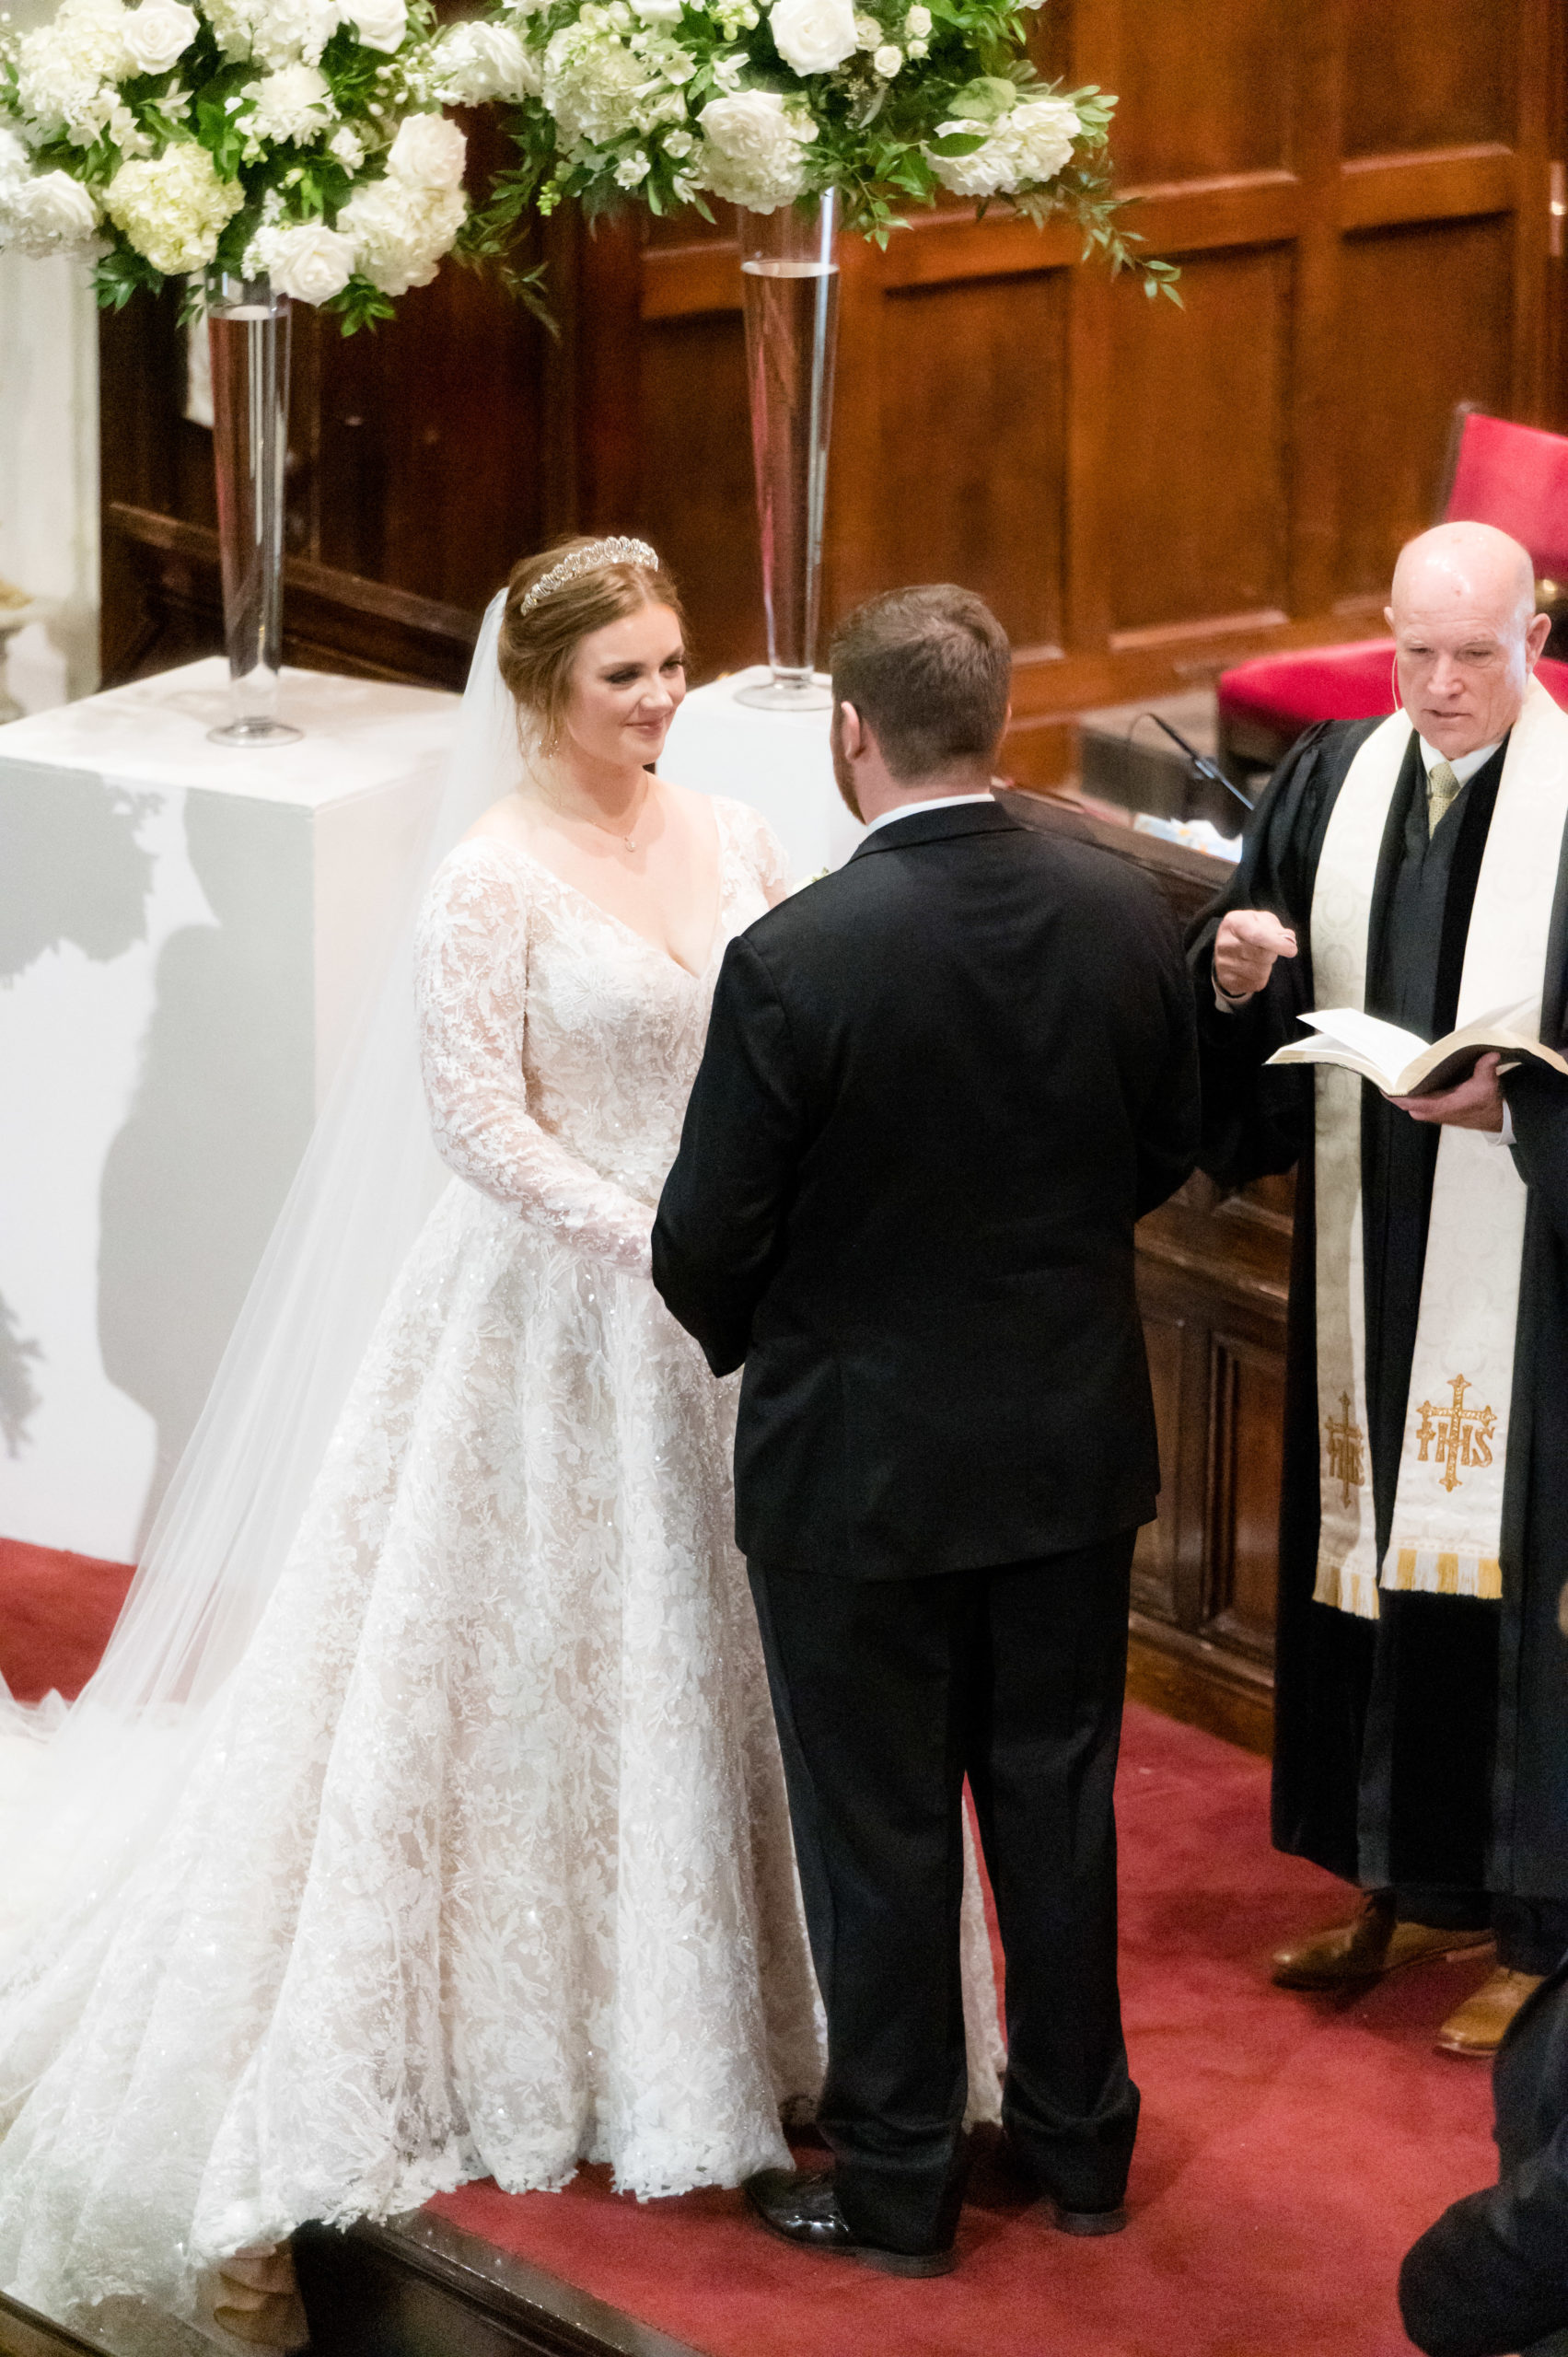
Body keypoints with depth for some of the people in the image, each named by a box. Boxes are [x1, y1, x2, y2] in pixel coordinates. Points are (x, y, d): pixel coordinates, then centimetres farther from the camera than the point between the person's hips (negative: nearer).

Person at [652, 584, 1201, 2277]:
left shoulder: (793, 961, -23)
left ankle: (896, 2183, 21)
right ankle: (1077, 2139, 31)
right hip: (1074, 1440, 4)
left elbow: (707, 1242, -16)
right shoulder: (1125, 918, -9)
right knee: (1057, 1796, 19)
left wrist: (739, 1332, 6)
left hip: (858, 1458, -4)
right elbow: (1167, 1152, 5)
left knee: (878, 1833, 10)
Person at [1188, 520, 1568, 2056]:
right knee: (1368, 1548, 14)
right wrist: (1234, 974, -11)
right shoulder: (1331, 783, 5)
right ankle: (1401, 1884, 30)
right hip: (1368, 1252, 5)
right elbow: (1261, 1009, 9)